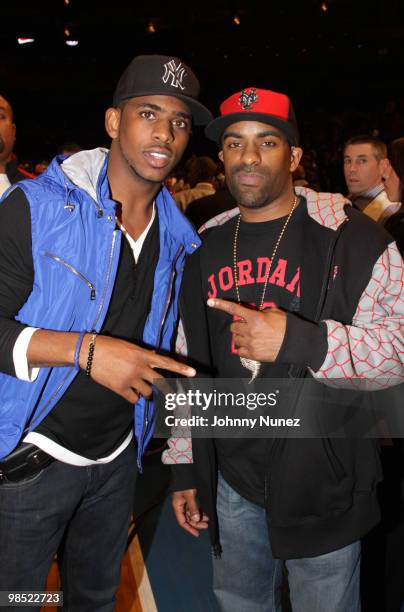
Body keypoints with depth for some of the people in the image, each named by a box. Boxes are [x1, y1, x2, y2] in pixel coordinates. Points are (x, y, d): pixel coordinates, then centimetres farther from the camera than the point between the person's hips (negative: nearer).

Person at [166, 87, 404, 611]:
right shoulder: (206, 247, 4)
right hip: (232, 479, 5)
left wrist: (299, 339, -31)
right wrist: (185, 465, 10)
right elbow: (189, 363, 9)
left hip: (323, 483, -4)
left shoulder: (349, 237, -12)